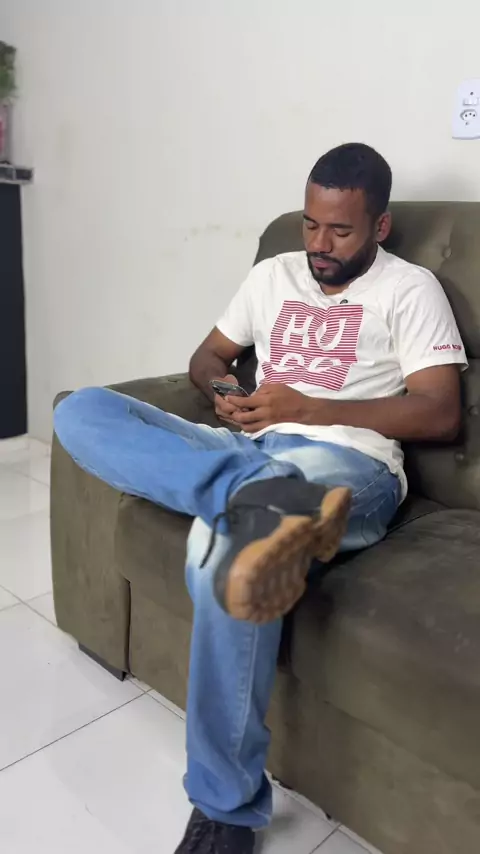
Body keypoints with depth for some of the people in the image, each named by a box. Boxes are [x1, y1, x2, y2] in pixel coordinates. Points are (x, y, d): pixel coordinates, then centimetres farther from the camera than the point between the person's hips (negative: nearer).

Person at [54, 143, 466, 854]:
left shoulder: (410, 289, 7)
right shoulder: (275, 274, 23)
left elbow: (441, 414, -4)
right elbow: (209, 354, 28)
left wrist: (304, 407, -10)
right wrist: (220, 389, 2)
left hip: (344, 466, -5)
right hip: (247, 449, 6)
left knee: (220, 547, -38)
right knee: (81, 411, -14)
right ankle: (261, 500, -40)